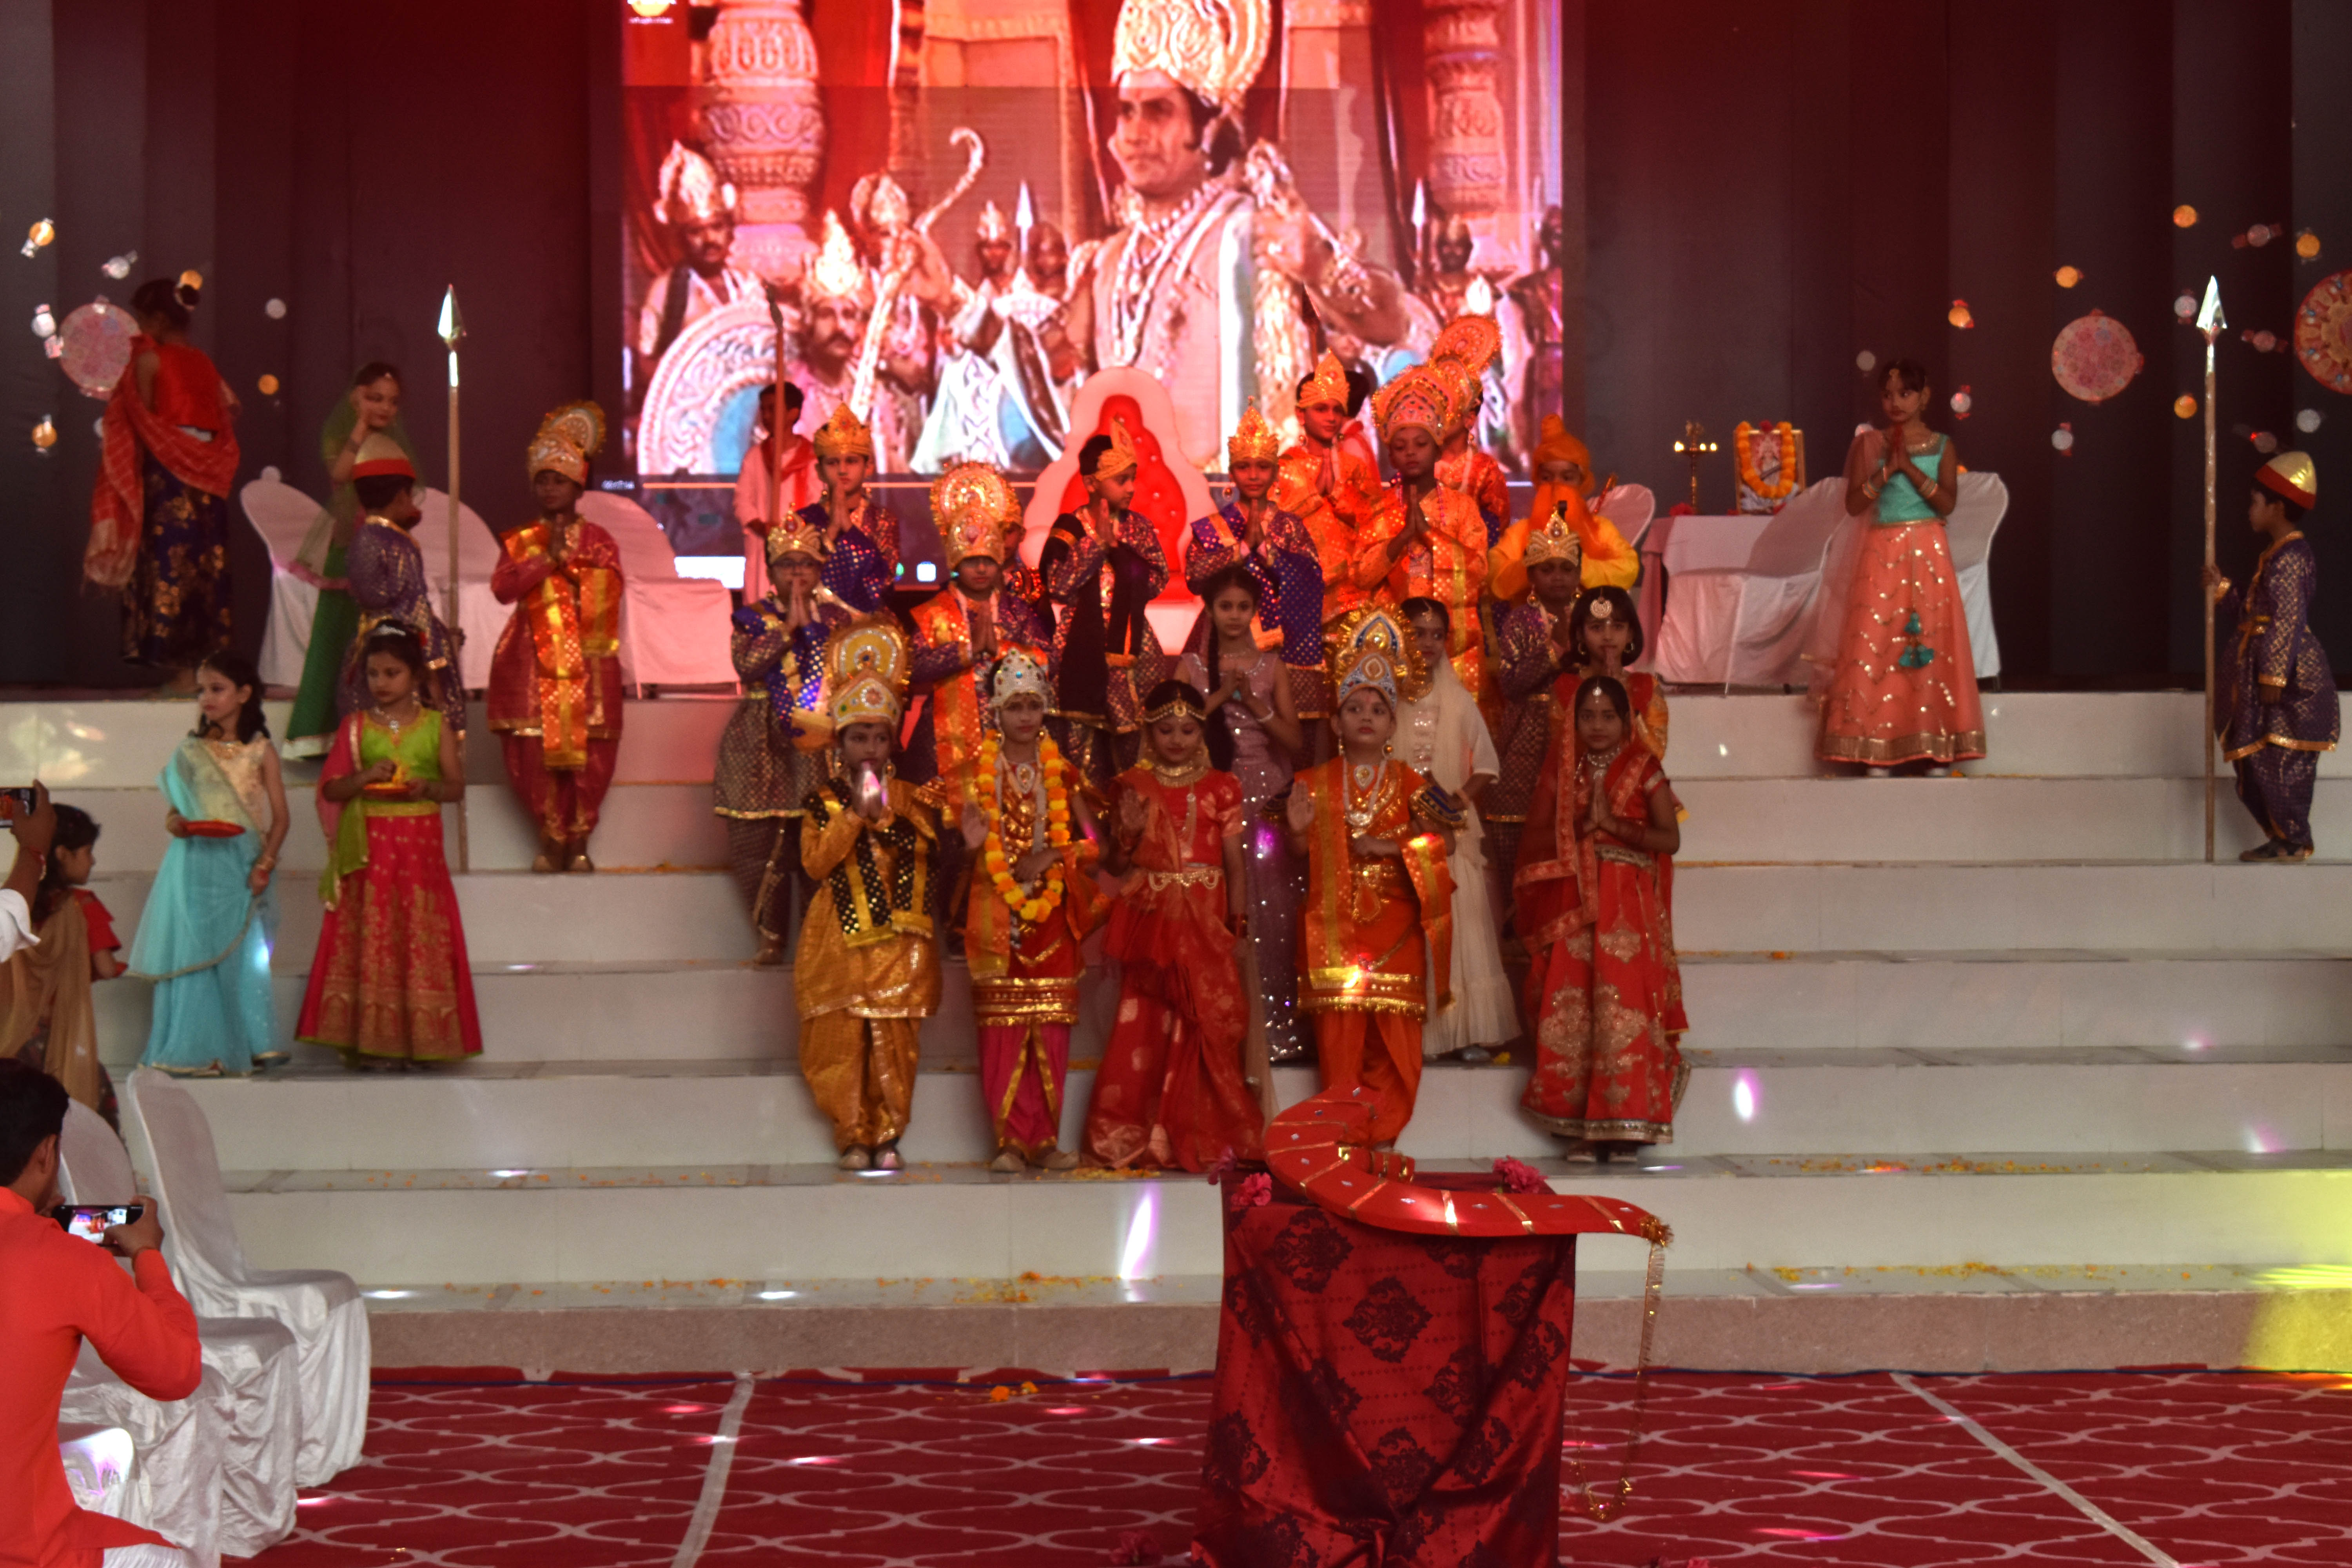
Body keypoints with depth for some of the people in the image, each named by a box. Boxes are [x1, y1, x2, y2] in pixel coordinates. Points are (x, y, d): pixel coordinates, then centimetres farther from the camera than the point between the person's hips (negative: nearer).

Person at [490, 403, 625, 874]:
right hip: (532, 659, 1)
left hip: (586, 660, -1)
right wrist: (548, 559, -13)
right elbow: (502, 588, -7)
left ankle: (579, 838, 6)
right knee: (535, 747, -6)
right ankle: (551, 835, 7)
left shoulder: (599, 542, 9)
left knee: (587, 747, -5)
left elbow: (607, 598, -1)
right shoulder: (520, 542, 11)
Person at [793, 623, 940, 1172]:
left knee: (894, 1040, 0)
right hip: (841, 939, -1)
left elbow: (927, 844, -4)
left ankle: (888, 1136, 6)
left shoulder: (905, 795, 12)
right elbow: (816, 862, -10)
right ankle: (853, 1137, 4)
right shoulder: (822, 801, 6)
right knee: (843, 1039, -4)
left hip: (898, 940, 2)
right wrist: (855, 813, -14)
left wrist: (884, 813, -13)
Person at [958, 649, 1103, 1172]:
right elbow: (968, 842, 4)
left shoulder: (1060, 772, 10)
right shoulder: (979, 772, 5)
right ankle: (1010, 1140, -3)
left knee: (1052, 1029, -1)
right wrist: (970, 843, -18)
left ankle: (1046, 1139, 4)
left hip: (1052, 912, 2)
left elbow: (1091, 842, 7)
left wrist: (1053, 856, -10)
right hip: (997, 911, -2)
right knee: (1002, 1026, -6)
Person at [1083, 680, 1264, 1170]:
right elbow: (1116, 864, 8)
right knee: (1146, 1025, -3)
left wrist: (1238, 924, -2)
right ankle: (1135, 1138, 3)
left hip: (1205, 923, 0)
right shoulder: (1135, 787, 7)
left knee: (1208, 1024, -3)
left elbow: (1234, 864, 6)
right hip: (1151, 922, 0)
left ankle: (1201, 1138, 6)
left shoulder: (1220, 788, 7)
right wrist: (1129, 835, -12)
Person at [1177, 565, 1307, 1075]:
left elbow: (1296, 741, 5)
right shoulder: (1192, 664, 8)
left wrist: (1255, 705, -7)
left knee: (1267, 910, -5)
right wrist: (1220, 697, -9)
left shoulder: (1270, 666, 10)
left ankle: (1269, 1027, 1)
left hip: (1264, 798, 1)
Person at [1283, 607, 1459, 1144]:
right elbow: (1302, 851, 8)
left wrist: (1391, 848, -12)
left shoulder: (1408, 783, 7)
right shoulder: (1316, 782, 8)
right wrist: (1298, 828, -12)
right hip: (1335, 921, 0)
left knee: (1395, 1029, -3)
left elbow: (1433, 845, 3)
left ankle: (1384, 1130, 4)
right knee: (1339, 1026, -4)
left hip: (1394, 921, 0)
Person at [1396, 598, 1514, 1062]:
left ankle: (1466, 1031, 2)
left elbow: (1486, 765, 10)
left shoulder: (1458, 701, 8)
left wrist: (1461, 798, -8)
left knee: (1460, 926, -2)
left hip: (1453, 829, 2)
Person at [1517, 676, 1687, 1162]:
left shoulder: (1644, 770, 4)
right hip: (1571, 902, 3)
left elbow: (1670, 838, -4)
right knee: (1570, 1009, -3)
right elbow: (1534, 838, 7)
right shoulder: (1562, 771, 11)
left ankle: (1624, 1121, -4)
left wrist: (1613, 824, -12)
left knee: (1624, 1003, -10)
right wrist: (1579, 829, -9)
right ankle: (1582, 1124, 1)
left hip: (1628, 904, -2)